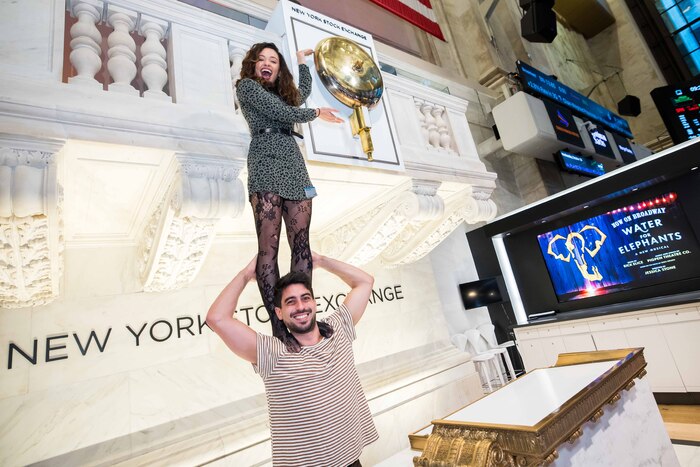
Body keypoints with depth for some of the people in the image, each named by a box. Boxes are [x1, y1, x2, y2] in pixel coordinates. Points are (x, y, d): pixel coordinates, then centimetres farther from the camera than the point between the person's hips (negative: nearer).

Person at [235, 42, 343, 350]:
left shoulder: (283, 91, 32)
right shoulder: (247, 86, 12)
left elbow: (304, 91, 50)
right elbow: (284, 113, 1)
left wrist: (302, 60, 53)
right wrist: (317, 113, 14)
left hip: (294, 167, 7)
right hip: (266, 166, -6)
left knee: (301, 244, -6)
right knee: (268, 247, -16)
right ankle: (278, 324, -17)